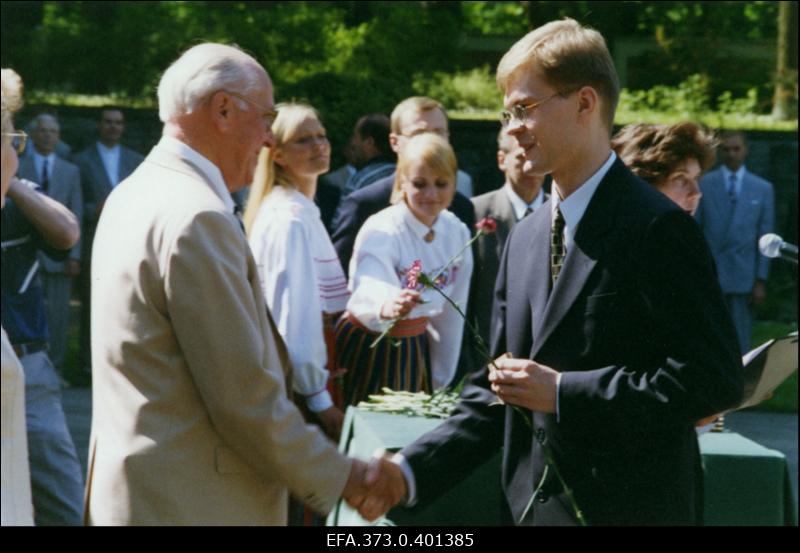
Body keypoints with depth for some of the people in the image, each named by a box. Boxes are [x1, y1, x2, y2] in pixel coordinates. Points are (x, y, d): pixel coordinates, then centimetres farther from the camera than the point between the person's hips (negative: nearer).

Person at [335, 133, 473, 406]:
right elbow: (370, 294, -38)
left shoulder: (457, 232, -2)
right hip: (370, 350, -5)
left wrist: (441, 379, 9)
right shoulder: (381, 232, -19)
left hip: (416, 349, 5)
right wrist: (387, 308, -61)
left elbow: (451, 313, 6)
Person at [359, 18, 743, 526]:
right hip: (536, 504, 7)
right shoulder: (525, 238, 10)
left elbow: (715, 379, -19)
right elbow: (496, 390, 12)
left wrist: (563, 392, -18)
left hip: (631, 508, -7)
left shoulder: (657, 230, -13)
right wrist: (411, 470, 0)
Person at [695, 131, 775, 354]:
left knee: (740, 343, 3)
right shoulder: (703, 185, 3)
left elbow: (765, 237, 5)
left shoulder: (762, 189, 6)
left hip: (743, 279, 1)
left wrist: (761, 280, 0)